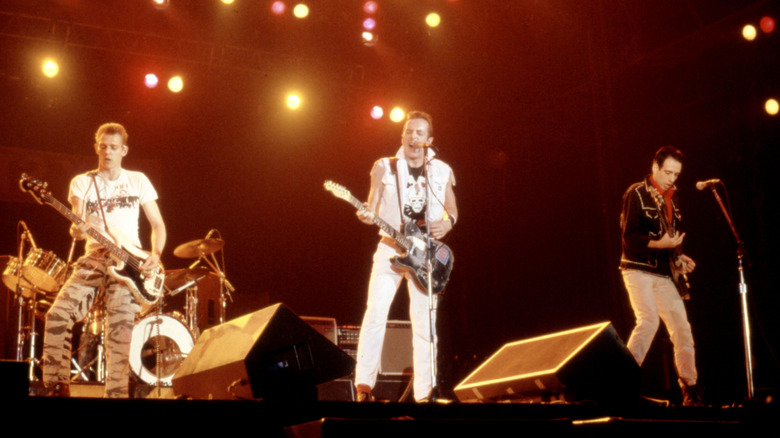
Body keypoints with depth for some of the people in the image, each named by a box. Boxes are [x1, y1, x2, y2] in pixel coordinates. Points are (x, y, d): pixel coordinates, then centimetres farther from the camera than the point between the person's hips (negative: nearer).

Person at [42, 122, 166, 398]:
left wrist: (155, 254, -6)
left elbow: (158, 224, 12)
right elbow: (77, 222, -2)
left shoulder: (138, 181, 11)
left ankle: (116, 393, -12)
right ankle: (57, 388, -10)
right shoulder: (82, 183, 11)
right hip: (94, 258, 1)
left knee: (120, 328, -17)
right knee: (58, 315, -18)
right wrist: (77, 230, -27)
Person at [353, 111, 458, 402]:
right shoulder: (384, 168, 3)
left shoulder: (442, 171, 8)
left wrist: (447, 223, -6)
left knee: (425, 323, 1)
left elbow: (452, 209, 16)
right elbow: (372, 208, 2)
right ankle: (364, 386, -13)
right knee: (375, 314, -15)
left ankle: (424, 393, 7)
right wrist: (366, 216, -21)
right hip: (390, 249, -2)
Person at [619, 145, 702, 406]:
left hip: (662, 273, 7)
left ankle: (690, 389, 17)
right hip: (638, 269, -7)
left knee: (681, 327, 6)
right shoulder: (637, 194, -7)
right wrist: (660, 243, -24)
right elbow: (630, 237, -14)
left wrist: (679, 258, 8)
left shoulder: (671, 199, 15)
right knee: (649, 320, -24)